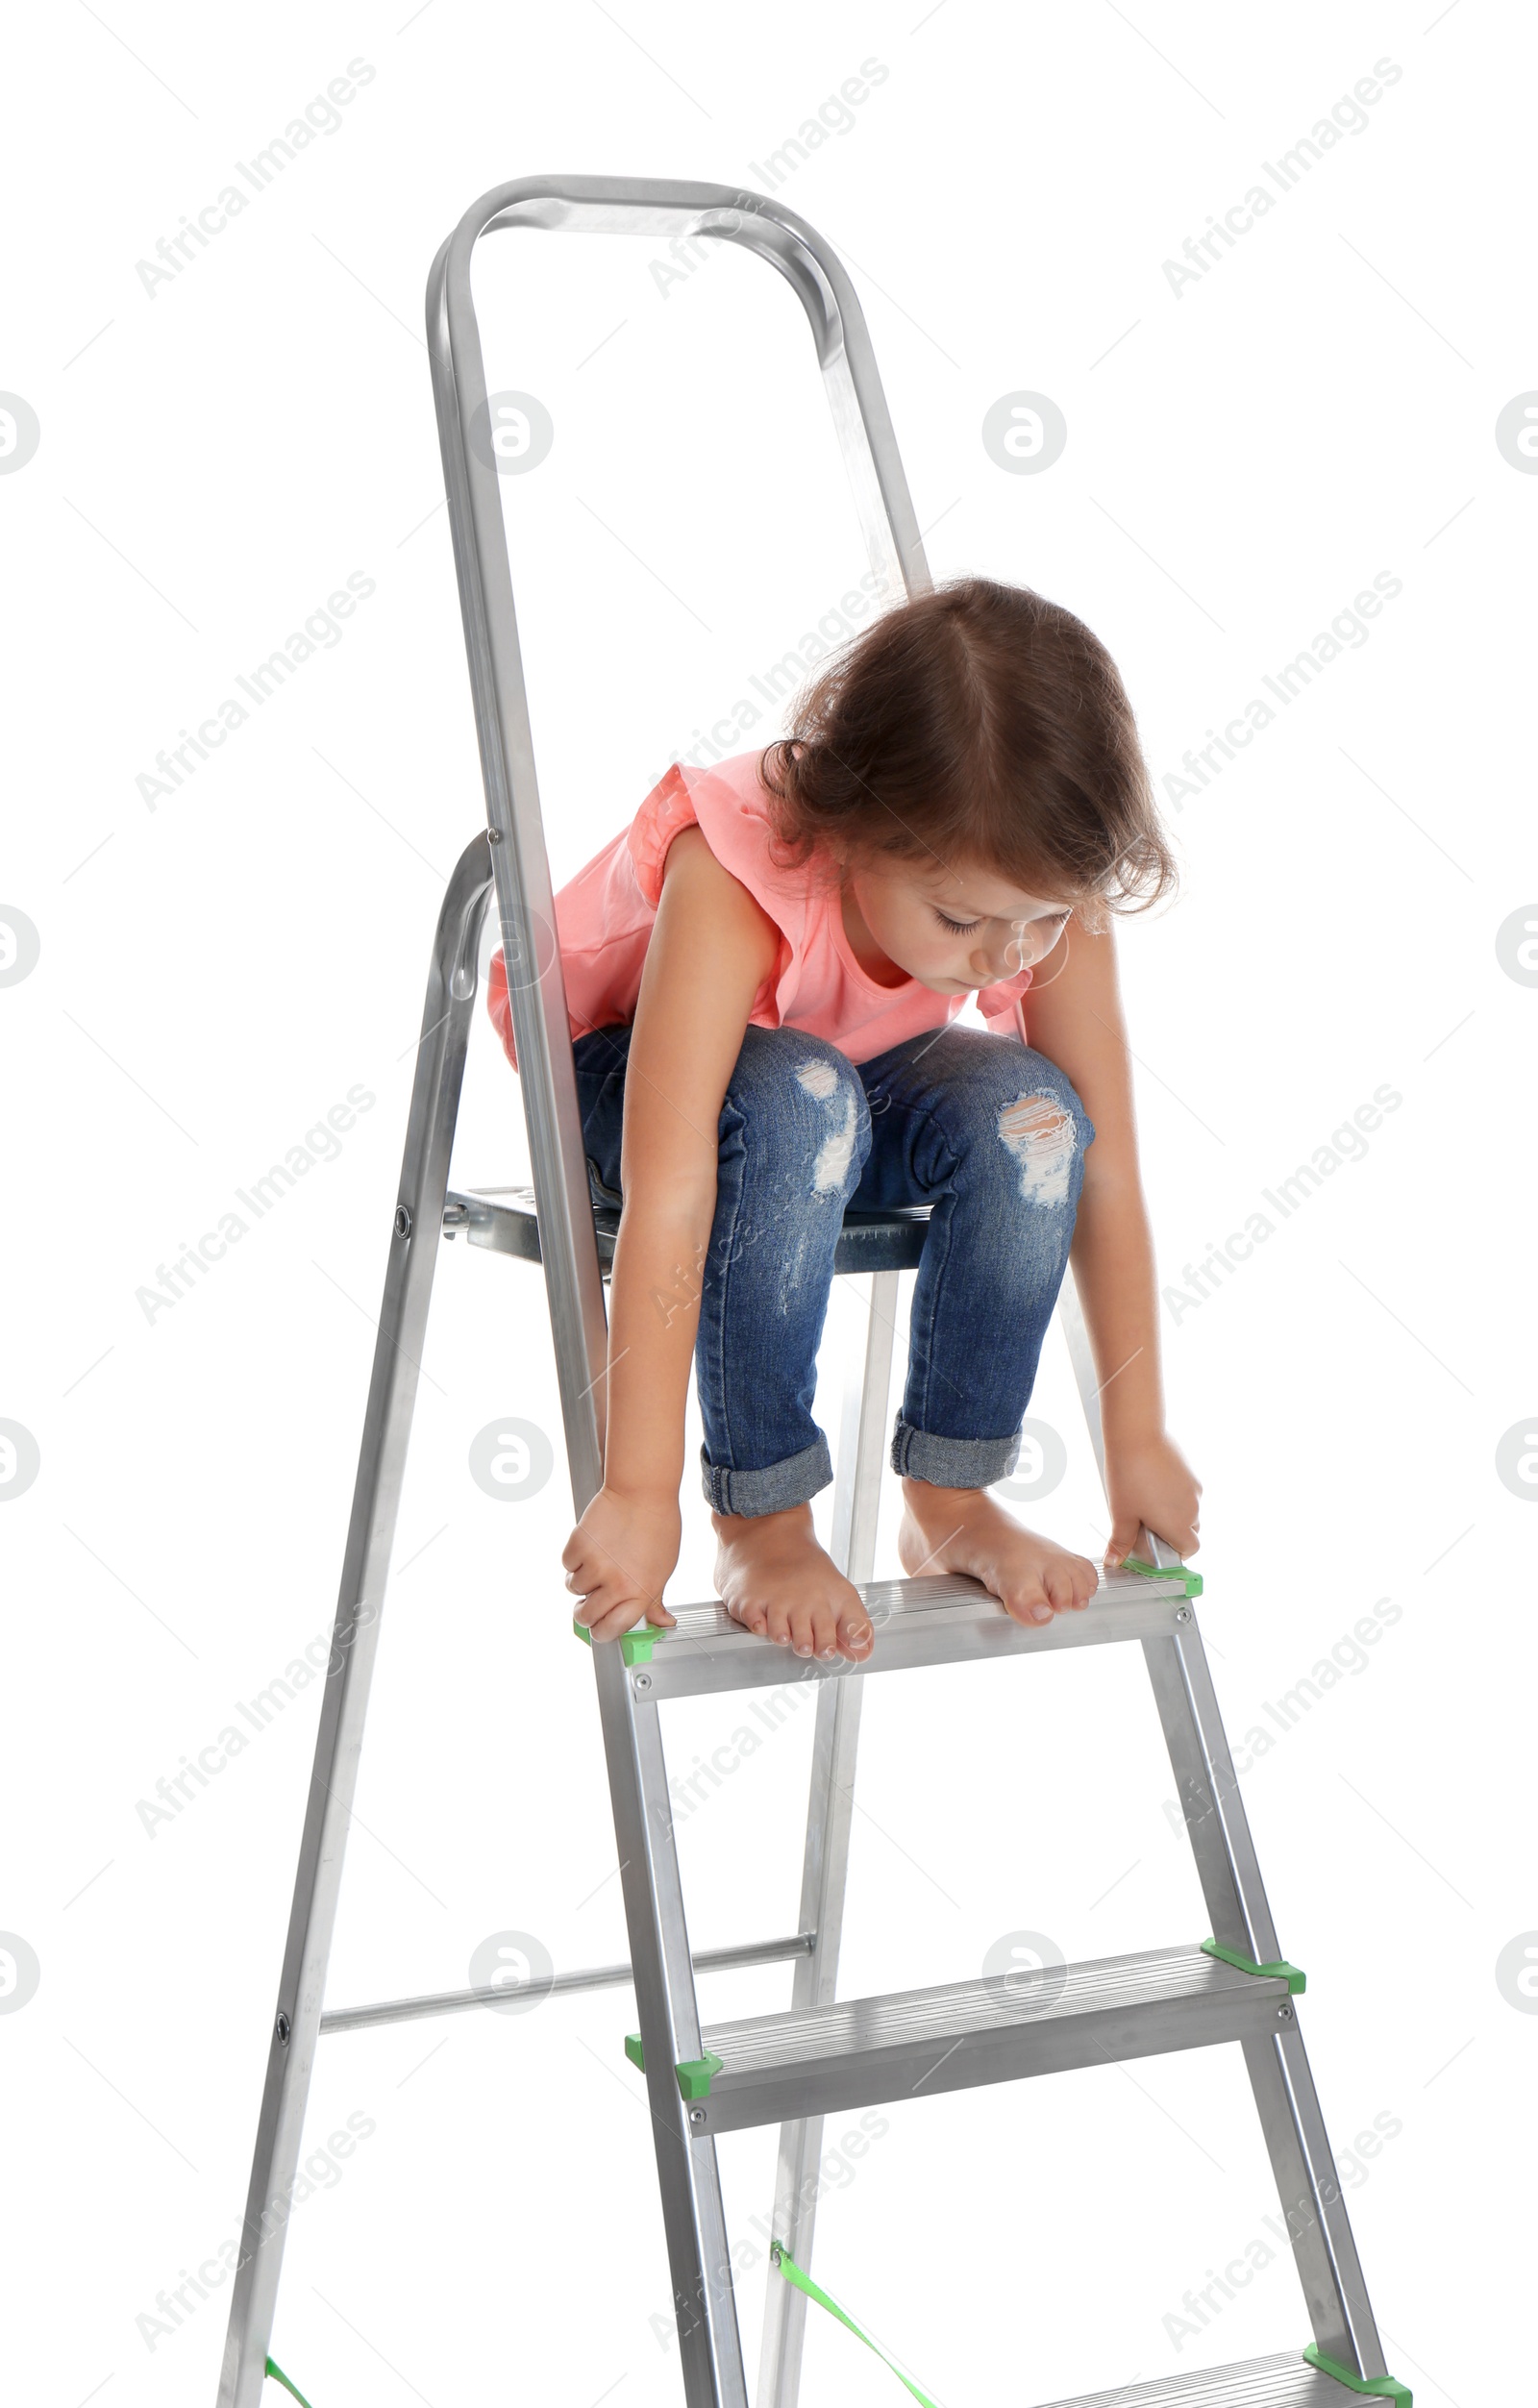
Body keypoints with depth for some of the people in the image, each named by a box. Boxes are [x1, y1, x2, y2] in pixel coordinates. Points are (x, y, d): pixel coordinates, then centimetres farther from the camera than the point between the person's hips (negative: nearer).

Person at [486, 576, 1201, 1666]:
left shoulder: (1045, 896, -26)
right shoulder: (730, 876, -39)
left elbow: (1104, 1172, -18)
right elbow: (669, 1198, -44)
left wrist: (1138, 1436, -14)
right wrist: (640, 1491, -45)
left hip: (870, 1075, 4)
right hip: (630, 1074, -4)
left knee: (1028, 1112, -30)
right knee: (794, 1104, -39)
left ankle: (952, 1497, -12)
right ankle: (762, 1523, -24)